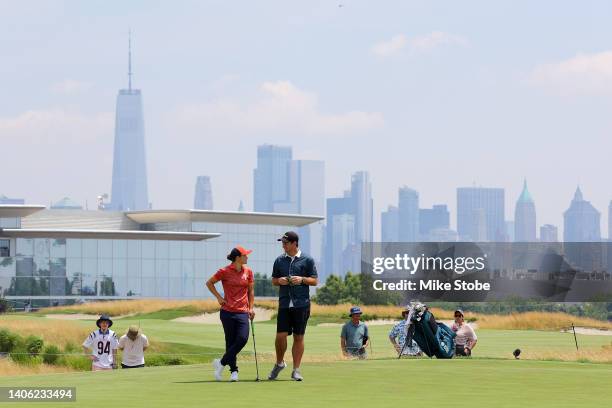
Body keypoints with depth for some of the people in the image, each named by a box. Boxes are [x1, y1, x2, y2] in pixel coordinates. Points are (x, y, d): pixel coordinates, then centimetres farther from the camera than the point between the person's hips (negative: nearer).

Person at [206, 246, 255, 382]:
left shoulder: (248, 271, 8)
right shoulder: (225, 272, -3)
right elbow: (209, 283, 9)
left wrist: (251, 308, 11)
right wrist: (218, 297, 2)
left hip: (243, 311, 3)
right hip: (227, 311, -3)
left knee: (242, 339, -13)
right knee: (230, 341, -1)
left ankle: (221, 363, 1)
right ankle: (233, 370, 10)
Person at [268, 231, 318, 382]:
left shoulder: (307, 260, 2)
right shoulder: (279, 260, 11)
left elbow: (314, 281, 4)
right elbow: (273, 280, 18)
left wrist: (302, 280, -14)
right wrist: (279, 281, -4)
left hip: (301, 304, -2)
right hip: (284, 304, 2)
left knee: (298, 337, 1)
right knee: (281, 335, -6)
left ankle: (296, 370, 7)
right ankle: (279, 363, 17)